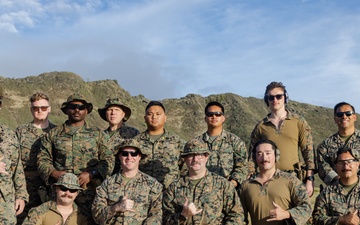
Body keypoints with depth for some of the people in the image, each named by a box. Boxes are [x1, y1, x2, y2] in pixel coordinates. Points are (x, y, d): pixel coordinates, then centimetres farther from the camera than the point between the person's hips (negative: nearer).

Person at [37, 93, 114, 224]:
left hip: (90, 192, 0)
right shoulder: (53, 134, 14)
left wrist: (91, 173, -10)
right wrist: (54, 173, -8)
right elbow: (42, 159, 10)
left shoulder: (98, 134, 11)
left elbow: (108, 161, 5)